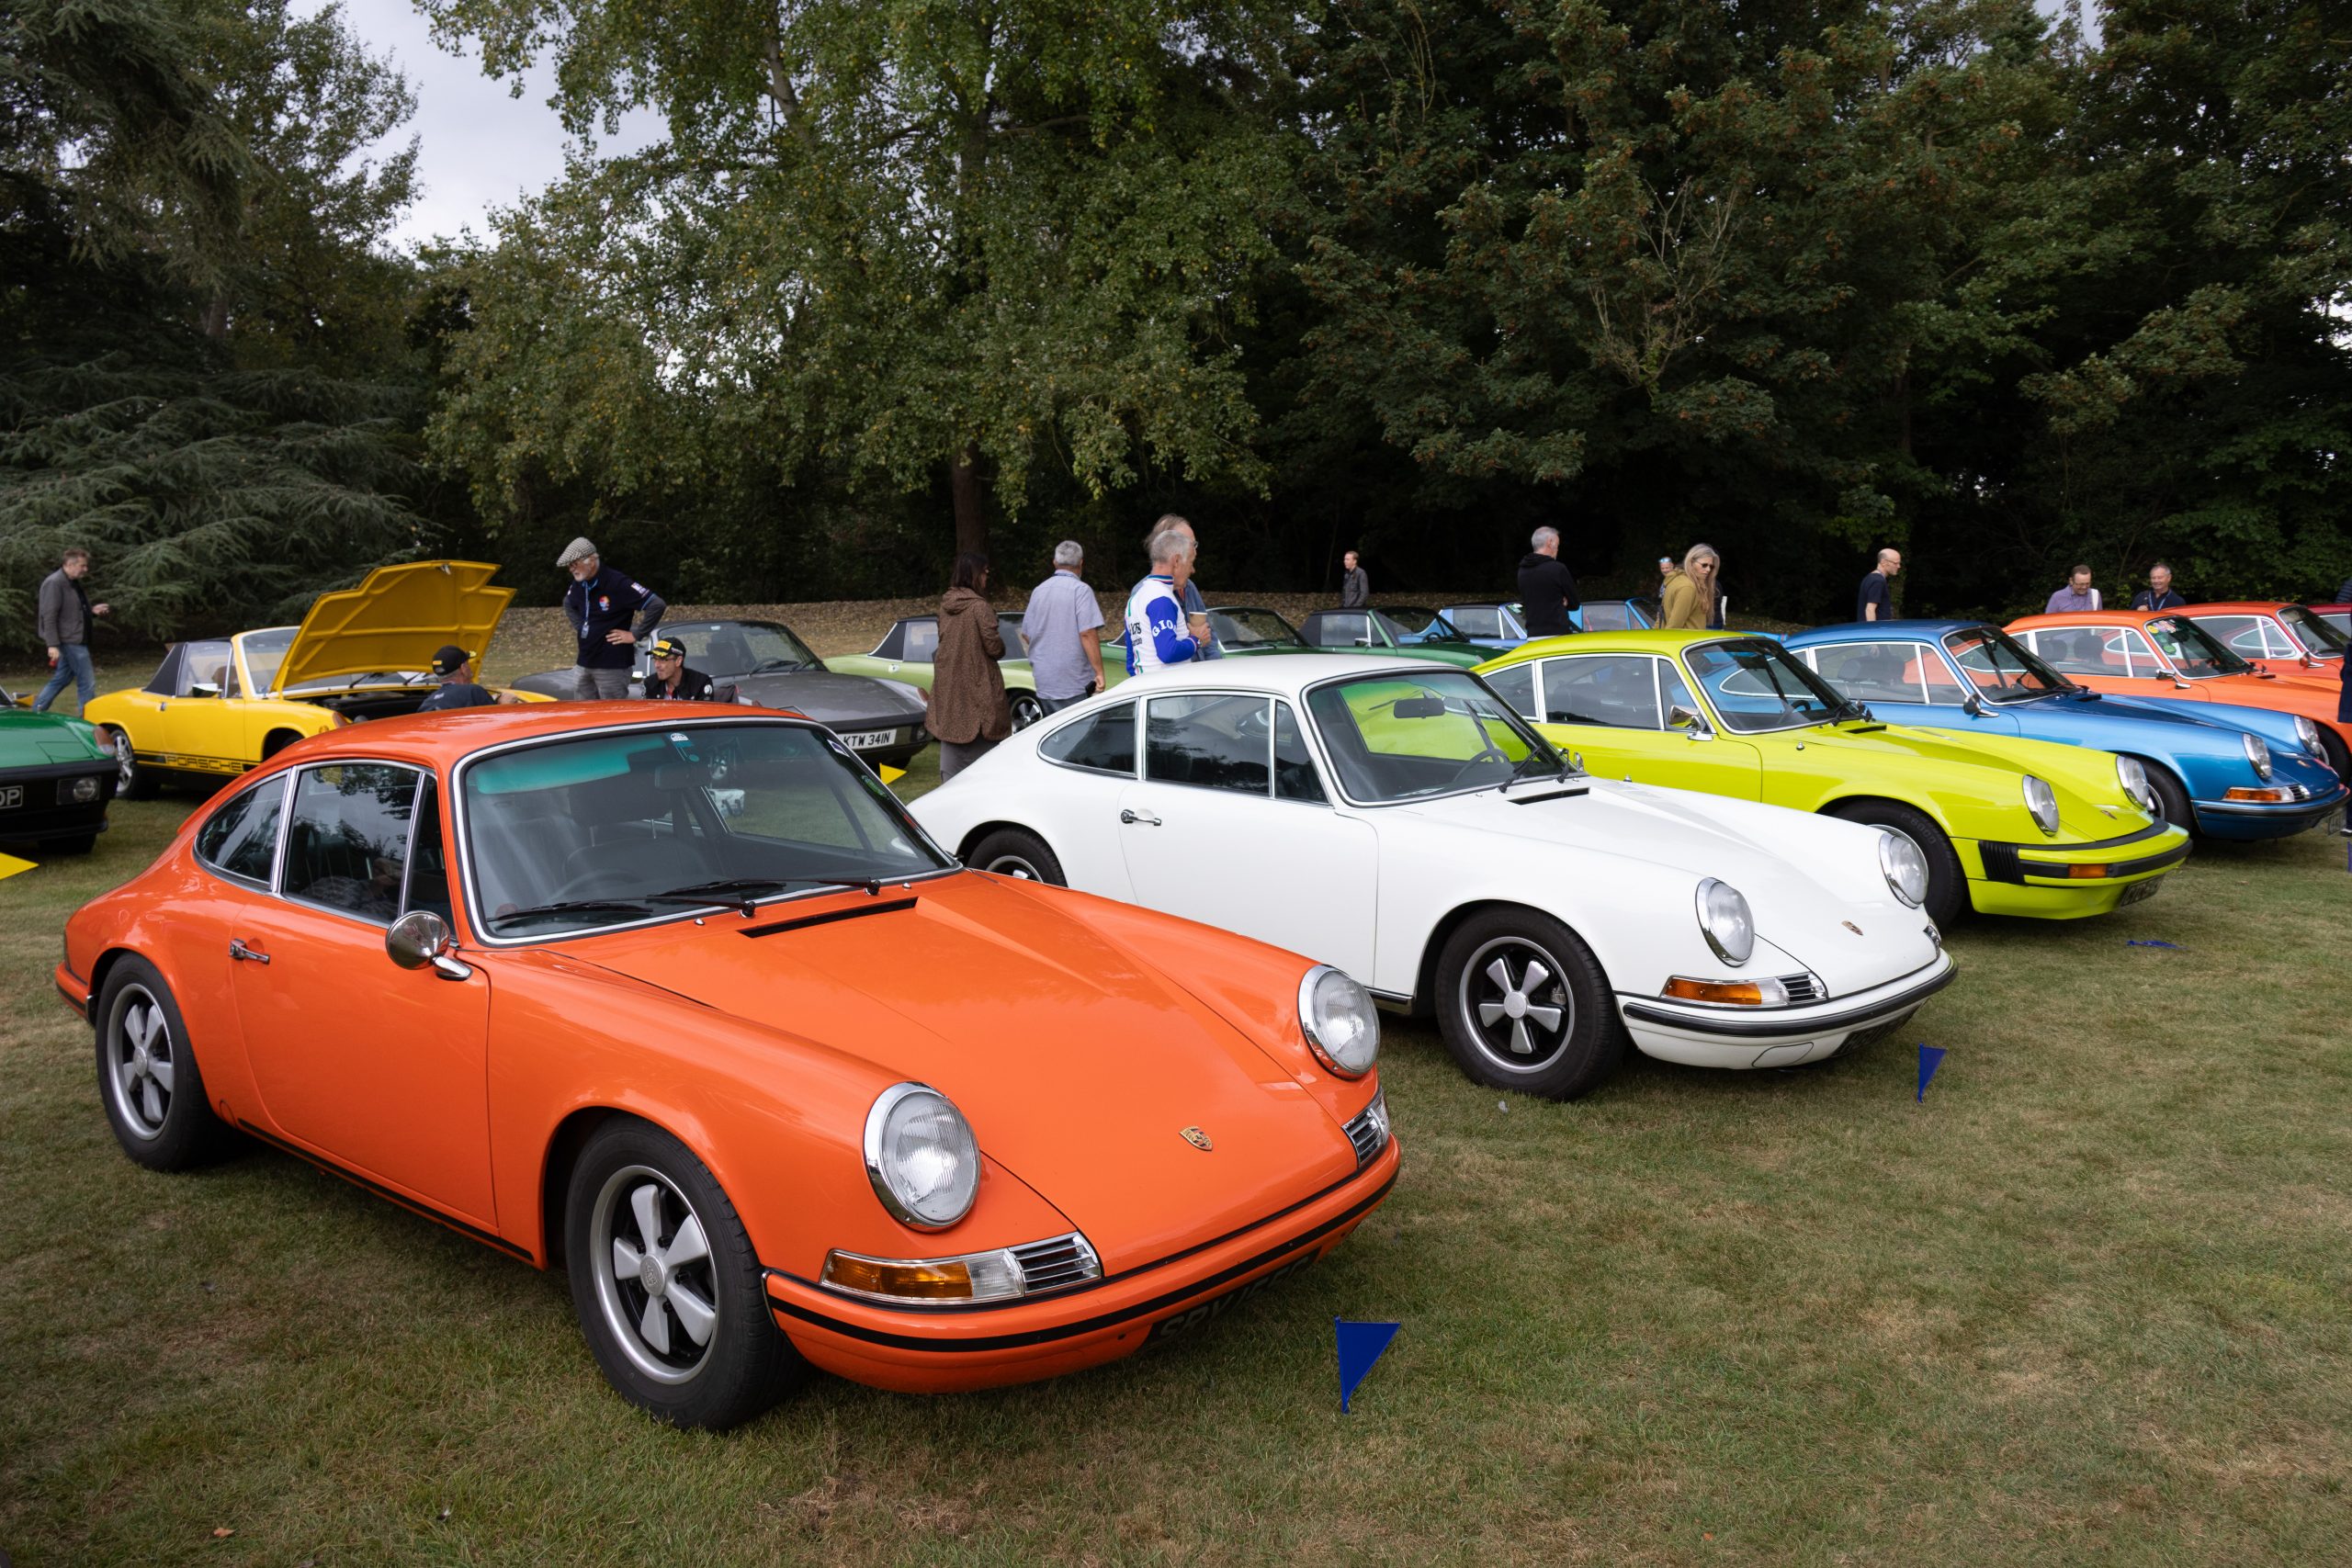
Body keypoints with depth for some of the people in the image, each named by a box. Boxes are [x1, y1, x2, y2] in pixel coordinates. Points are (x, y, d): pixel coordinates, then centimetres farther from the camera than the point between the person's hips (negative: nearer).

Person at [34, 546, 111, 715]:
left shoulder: (73, 583, 14)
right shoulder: (54, 583, -15)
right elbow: (49, 616, -19)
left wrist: (92, 610, 8)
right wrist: (53, 645, -23)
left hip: (74, 641, 10)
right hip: (70, 641, -10)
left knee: (61, 679, 18)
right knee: (87, 683, -7)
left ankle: (36, 713, 26)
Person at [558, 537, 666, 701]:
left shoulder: (618, 583, -17)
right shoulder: (578, 585, 7)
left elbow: (657, 605, -22)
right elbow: (568, 604, 31)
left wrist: (635, 635, -18)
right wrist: (579, 626, 15)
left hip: (612, 666, -8)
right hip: (583, 663, 8)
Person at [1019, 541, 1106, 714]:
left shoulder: (1038, 591, 12)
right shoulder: (1080, 590, -8)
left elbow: (1026, 635, 18)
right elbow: (1087, 633, -17)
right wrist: (1099, 672, -14)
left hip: (1044, 681, 6)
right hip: (1073, 682, -6)